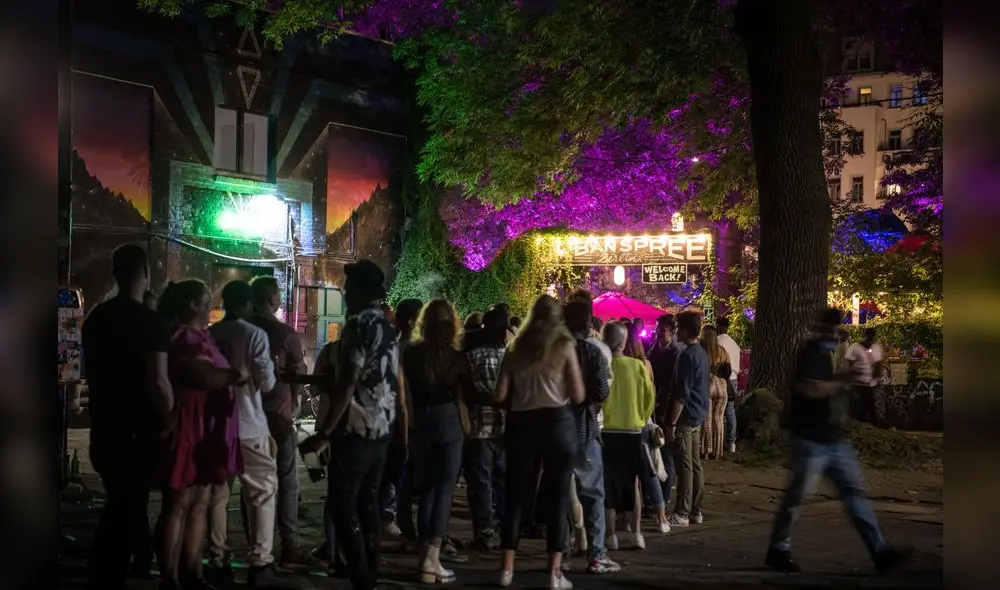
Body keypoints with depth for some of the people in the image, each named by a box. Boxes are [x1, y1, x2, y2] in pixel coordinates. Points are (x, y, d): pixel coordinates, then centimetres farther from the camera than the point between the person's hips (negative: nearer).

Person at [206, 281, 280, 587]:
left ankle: (218, 561, 10)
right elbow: (266, 382, -10)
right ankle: (260, 561, 0)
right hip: (249, 426, -4)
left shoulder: (208, 336, 6)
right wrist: (270, 371, 10)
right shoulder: (255, 335, -8)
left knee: (216, 494, 10)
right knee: (262, 492, 5)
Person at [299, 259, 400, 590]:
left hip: (357, 428, -9)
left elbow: (347, 383, -20)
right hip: (382, 428, 9)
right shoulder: (388, 327, 13)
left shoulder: (359, 325, -14)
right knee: (367, 504, 13)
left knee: (344, 506, -5)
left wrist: (324, 433, -19)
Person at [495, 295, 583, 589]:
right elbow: (578, 396, -4)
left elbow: (500, 396, 3)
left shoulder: (516, 349, 7)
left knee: (516, 494, 10)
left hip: (521, 424, 2)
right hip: (558, 422, -2)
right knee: (557, 496, 4)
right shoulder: (564, 346, 0)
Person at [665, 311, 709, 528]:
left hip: (686, 416, -9)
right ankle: (695, 510, 16)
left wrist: (671, 423, -18)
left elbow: (681, 394, -20)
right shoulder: (701, 353, 13)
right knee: (695, 465, 11)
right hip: (698, 416, 9)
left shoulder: (687, 356, -17)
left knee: (684, 466, -6)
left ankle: (682, 513, -4)